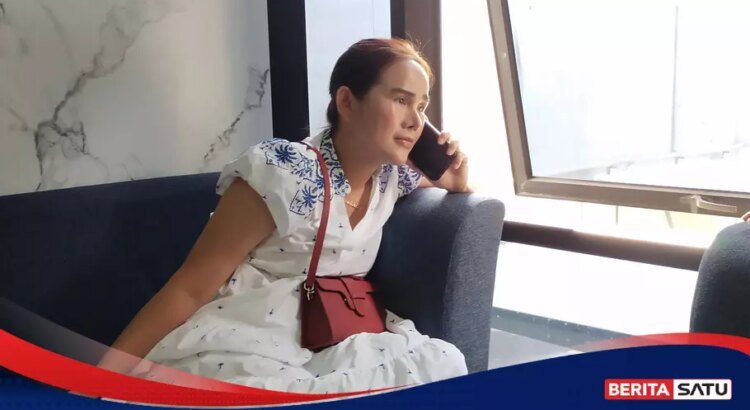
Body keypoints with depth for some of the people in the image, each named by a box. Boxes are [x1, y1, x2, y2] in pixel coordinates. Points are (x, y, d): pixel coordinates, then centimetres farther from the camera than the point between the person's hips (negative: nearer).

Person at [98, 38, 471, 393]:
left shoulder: (391, 174, 4)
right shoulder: (283, 174, -16)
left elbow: (456, 185, 28)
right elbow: (189, 290, -12)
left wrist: (455, 175, 3)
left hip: (316, 353, 6)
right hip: (231, 355, -5)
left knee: (443, 363, -21)